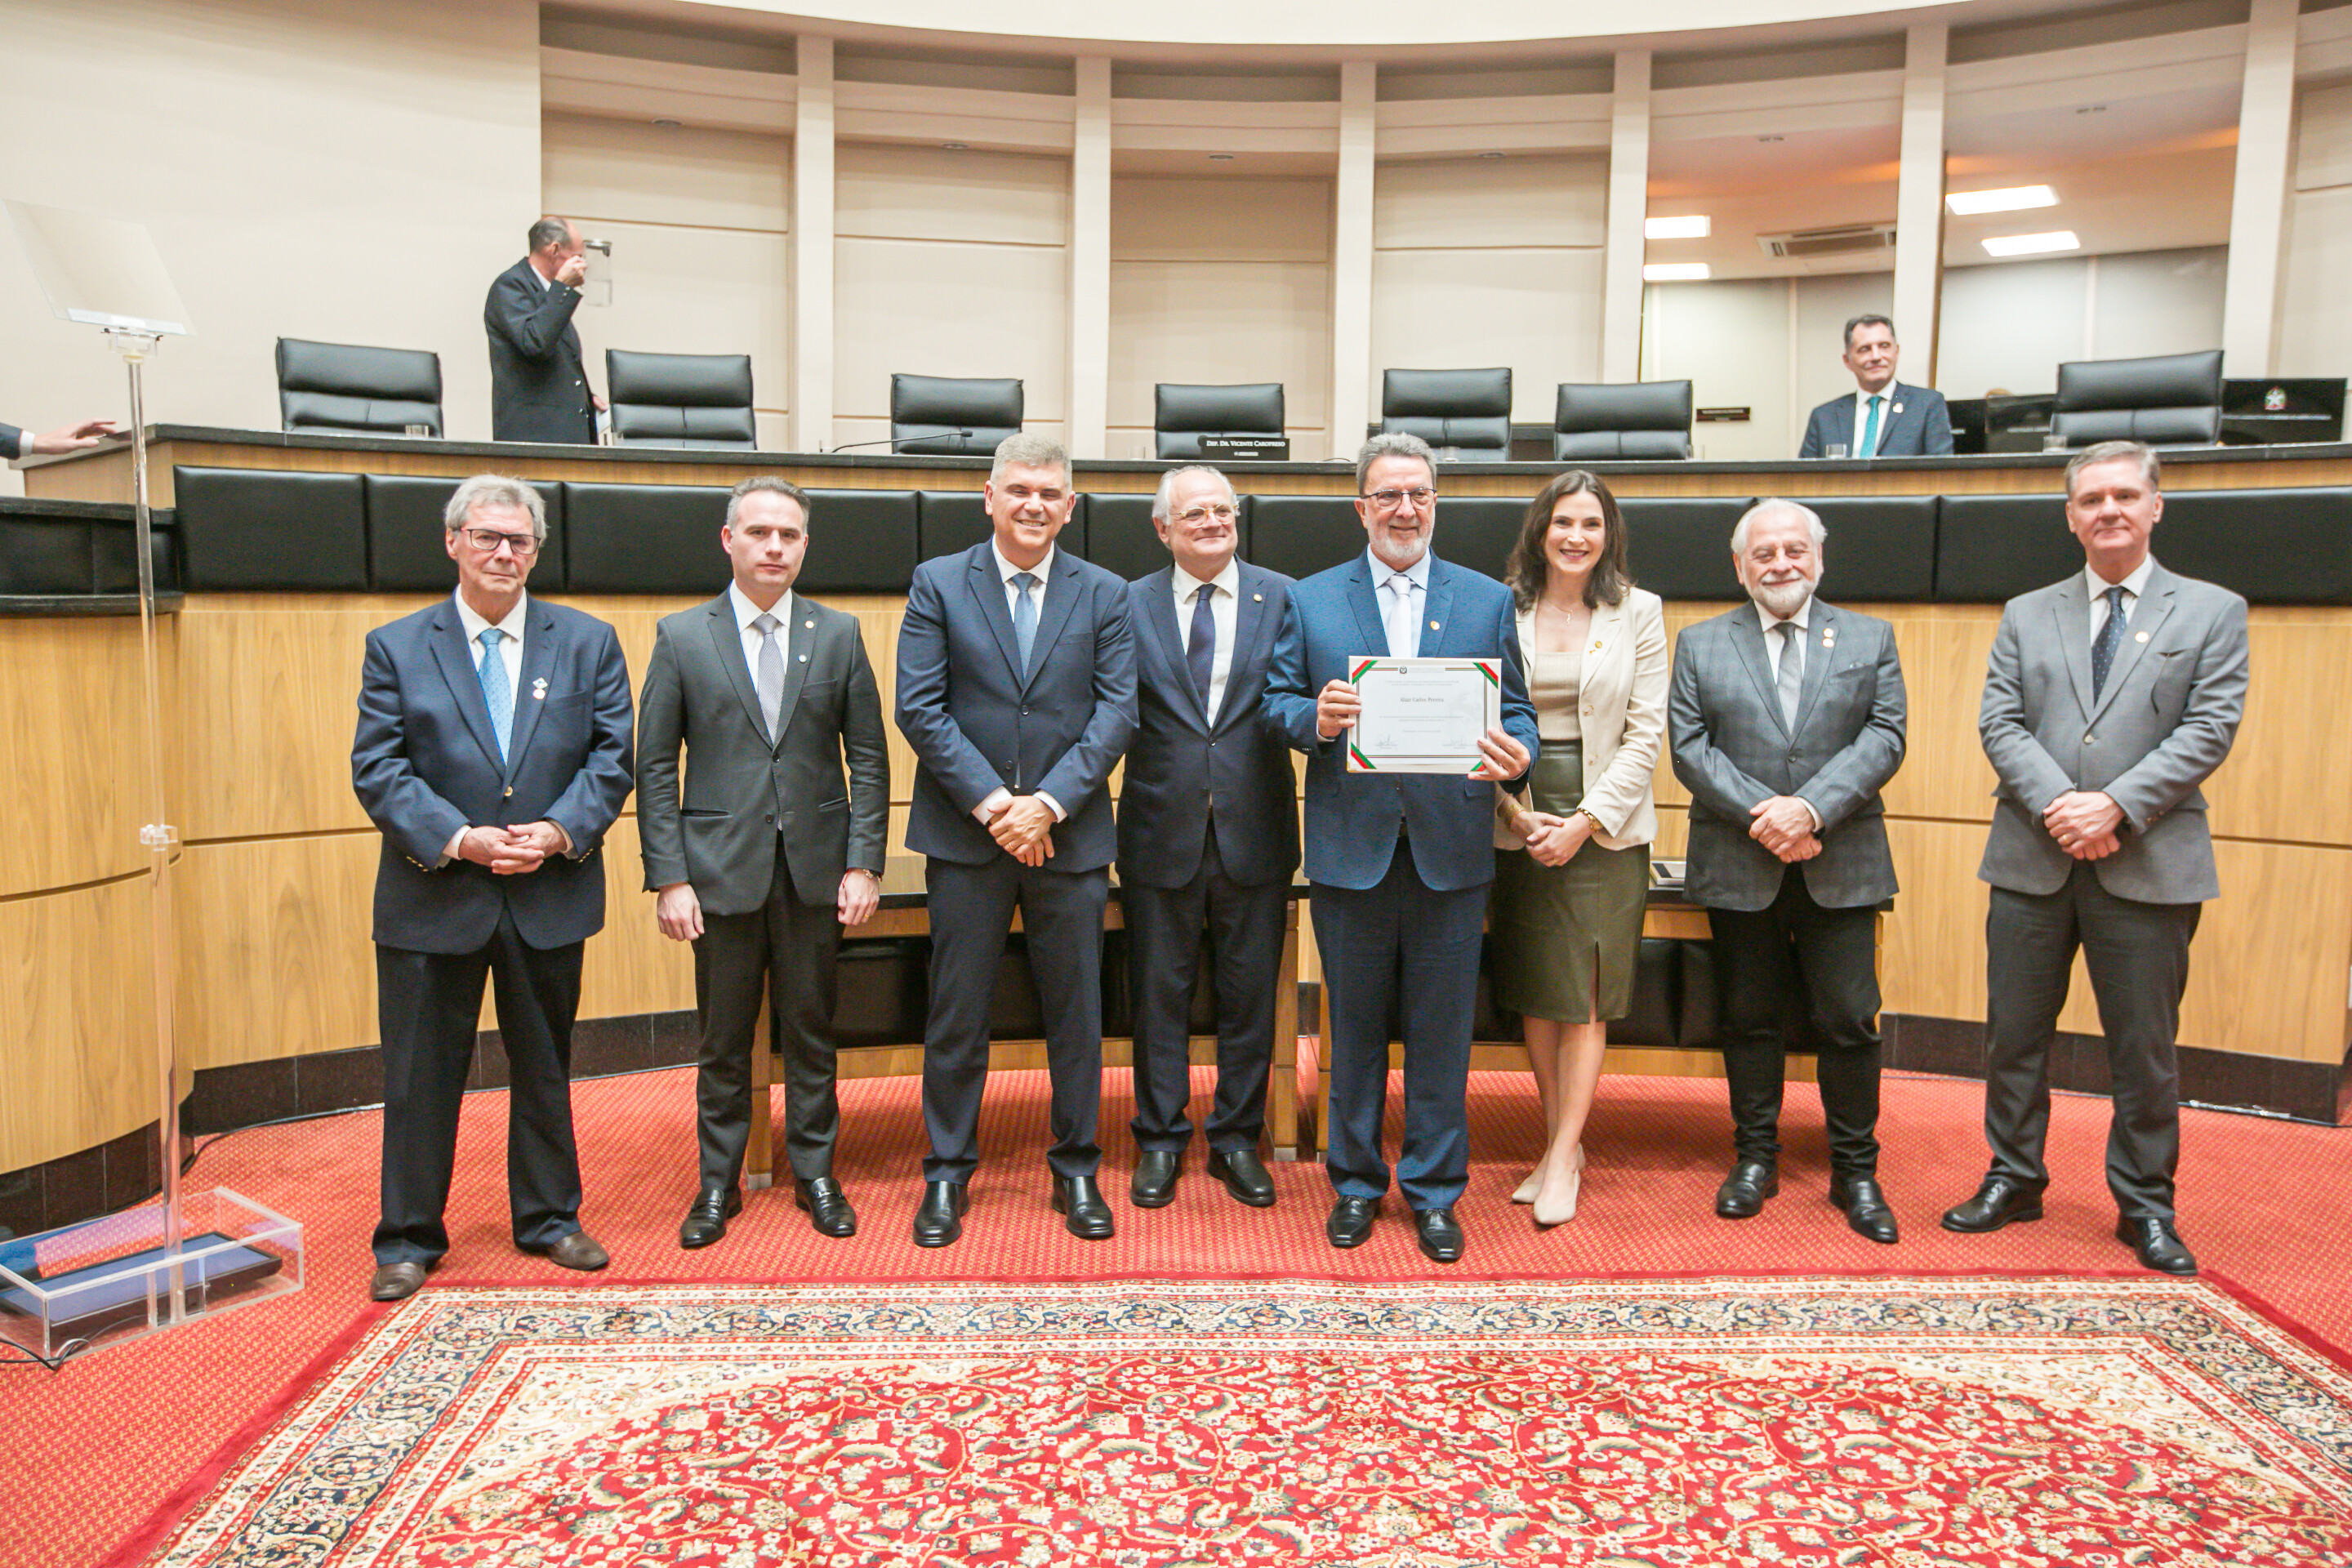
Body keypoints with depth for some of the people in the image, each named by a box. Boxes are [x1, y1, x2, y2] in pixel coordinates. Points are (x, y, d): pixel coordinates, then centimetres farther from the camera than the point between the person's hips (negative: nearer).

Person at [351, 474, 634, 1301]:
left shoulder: (588, 642, 4)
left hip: (550, 896, 2)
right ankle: (409, 1239, 23)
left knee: (545, 1067, 15)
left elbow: (612, 756, 0)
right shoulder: (396, 647, 1)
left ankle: (549, 1218, 31)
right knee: (421, 1076, 7)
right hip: (433, 899, -1)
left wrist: (560, 831, -15)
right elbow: (378, 770, -5)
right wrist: (457, 840, -18)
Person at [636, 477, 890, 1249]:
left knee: (811, 1031, 10)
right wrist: (668, 877, -6)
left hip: (815, 867, 1)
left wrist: (865, 864, -3)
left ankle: (816, 1173, 25)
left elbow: (868, 758, 4)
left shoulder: (839, 634, 4)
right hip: (722, 867, -1)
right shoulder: (681, 636, 1)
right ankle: (719, 1183, 24)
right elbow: (656, 767, 0)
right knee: (723, 1038, 9)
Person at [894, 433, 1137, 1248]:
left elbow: (1117, 709, -2)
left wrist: (1049, 803, -13)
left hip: (1070, 836, 1)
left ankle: (1077, 1170, 24)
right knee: (957, 1013, 6)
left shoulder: (1105, 594, 6)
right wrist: (991, 802, -13)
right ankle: (947, 1172, 21)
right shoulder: (937, 584, 3)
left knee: (1077, 1011, 9)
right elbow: (919, 707, -4)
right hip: (965, 834, -1)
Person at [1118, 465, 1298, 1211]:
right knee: (1160, 993, 10)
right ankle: (1160, 1140, 25)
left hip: (1254, 832, 0)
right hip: (1162, 831, 0)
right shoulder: (1130, 604, 3)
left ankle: (1238, 1138, 26)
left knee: (1250, 994, 10)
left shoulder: (1281, 597, 3)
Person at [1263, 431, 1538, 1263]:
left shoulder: (1489, 600, 9)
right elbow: (1277, 702, 5)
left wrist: (1516, 753, -17)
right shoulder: (1310, 599, 8)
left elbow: (1516, 709, 5)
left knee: (1442, 1029, 7)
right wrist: (1314, 720, -17)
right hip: (1351, 846, 0)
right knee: (1354, 1025, 11)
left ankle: (1434, 1191, 22)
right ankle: (1356, 1183, 27)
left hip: (1451, 848, 0)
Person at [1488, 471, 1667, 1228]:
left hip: (1605, 828, -1)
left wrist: (1586, 820, -10)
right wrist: (1517, 813, -8)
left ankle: (1564, 1158, 8)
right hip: (1519, 826, 2)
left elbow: (1646, 733, -2)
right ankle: (1561, 1141, 21)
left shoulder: (1639, 613, 2)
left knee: (1585, 997, -1)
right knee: (1533, 994, 7)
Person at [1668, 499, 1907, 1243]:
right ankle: (1755, 1158, 23)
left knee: (1848, 1022, 3)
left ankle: (1855, 1169, 18)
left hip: (1841, 866, 0)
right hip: (1739, 867, 0)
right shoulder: (1700, 644, 7)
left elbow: (1884, 738, -2)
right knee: (1749, 1018, 9)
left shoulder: (1870, 638, 9)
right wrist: (1760, 812, -14)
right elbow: (1690, 747, -1)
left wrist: (1812, 808, -16)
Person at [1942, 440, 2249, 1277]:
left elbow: (2209, 729, -4)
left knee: (2145, 1047, 6)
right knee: (2014, 1034, 9)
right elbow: (2001, 724, 2)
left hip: (2149, 864, -2)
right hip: (2032, 859, 2)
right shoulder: (2026, 615, 11)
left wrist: (2115, 806, -16)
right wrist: (2059, 804, -14)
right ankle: (2013, 1180, 24)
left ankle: (2145, 1206, 21)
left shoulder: (2213, 612, 6)